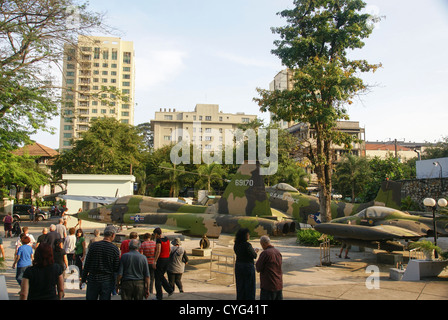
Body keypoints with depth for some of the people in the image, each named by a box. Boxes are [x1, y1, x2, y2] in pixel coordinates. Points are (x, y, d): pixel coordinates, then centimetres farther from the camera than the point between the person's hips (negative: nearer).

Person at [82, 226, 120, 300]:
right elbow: (116, 268, -4)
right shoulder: (114, 249, -7)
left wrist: (83, 279, 8)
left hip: (93, 278, 1)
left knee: (90, 298, 12)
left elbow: (87, 264, 0)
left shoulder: (94, 245, -3)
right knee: (105, 298, 6)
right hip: (107, 280, -1)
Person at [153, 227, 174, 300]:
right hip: (167, 259, 8)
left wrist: (155, 261, -22)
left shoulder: (158, 240, -16)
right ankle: (170, 290, 14)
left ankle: (159, 296, 8)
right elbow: (169, 249, 15)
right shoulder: (167, 239, 8)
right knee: (161, 276, 22)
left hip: (160, 259, -8)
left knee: (157, 278, 4)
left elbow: (158, 251, -24)